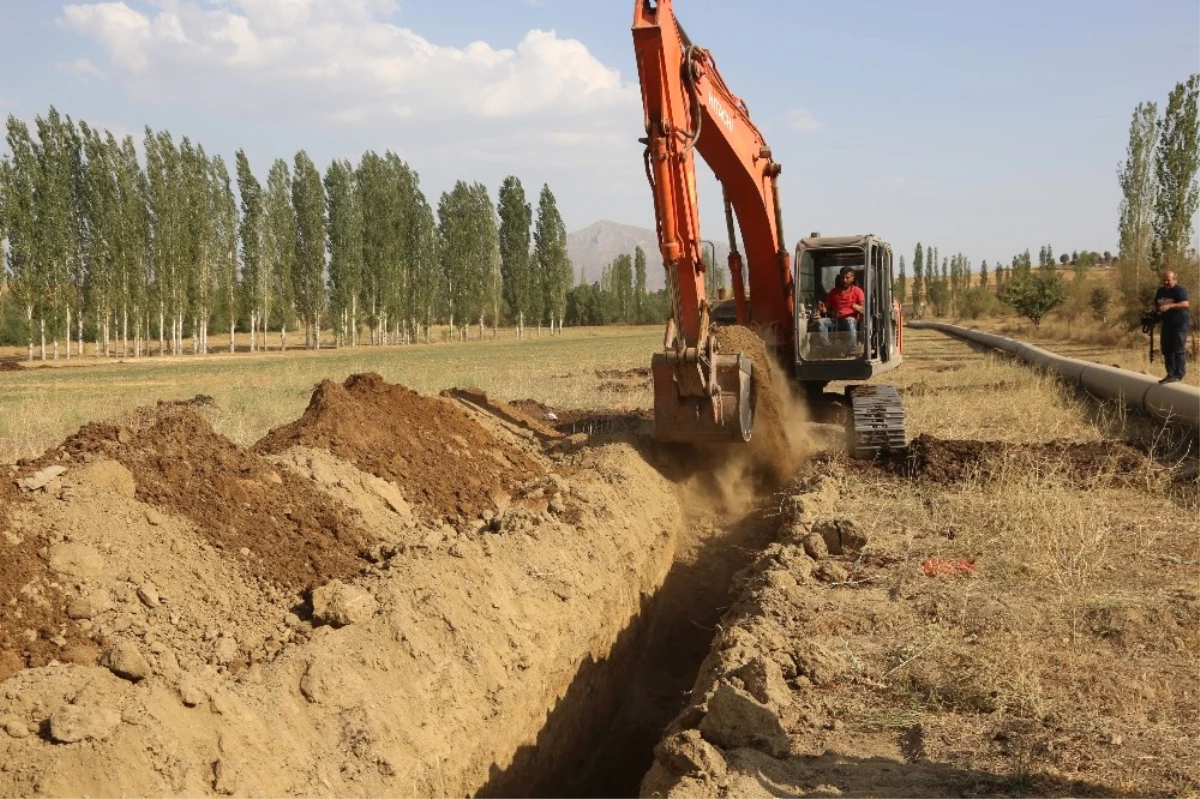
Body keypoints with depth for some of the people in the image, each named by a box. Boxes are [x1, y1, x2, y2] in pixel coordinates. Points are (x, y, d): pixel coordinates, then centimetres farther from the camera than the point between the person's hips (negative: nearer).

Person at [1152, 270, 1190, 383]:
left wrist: (1169, 306, -33)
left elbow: (1185, 304, -23)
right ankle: (1170, 374, 13)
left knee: (1179, 350, -8)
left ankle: (1178, 375, -7)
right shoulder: (1160, 291, 14)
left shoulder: (1180, 290, -11)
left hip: (1180, 324, -8)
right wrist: (1154, 309, -1)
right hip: (1167, 324, 8)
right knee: (1167, 350, 8)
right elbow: (1156, 304, 23)